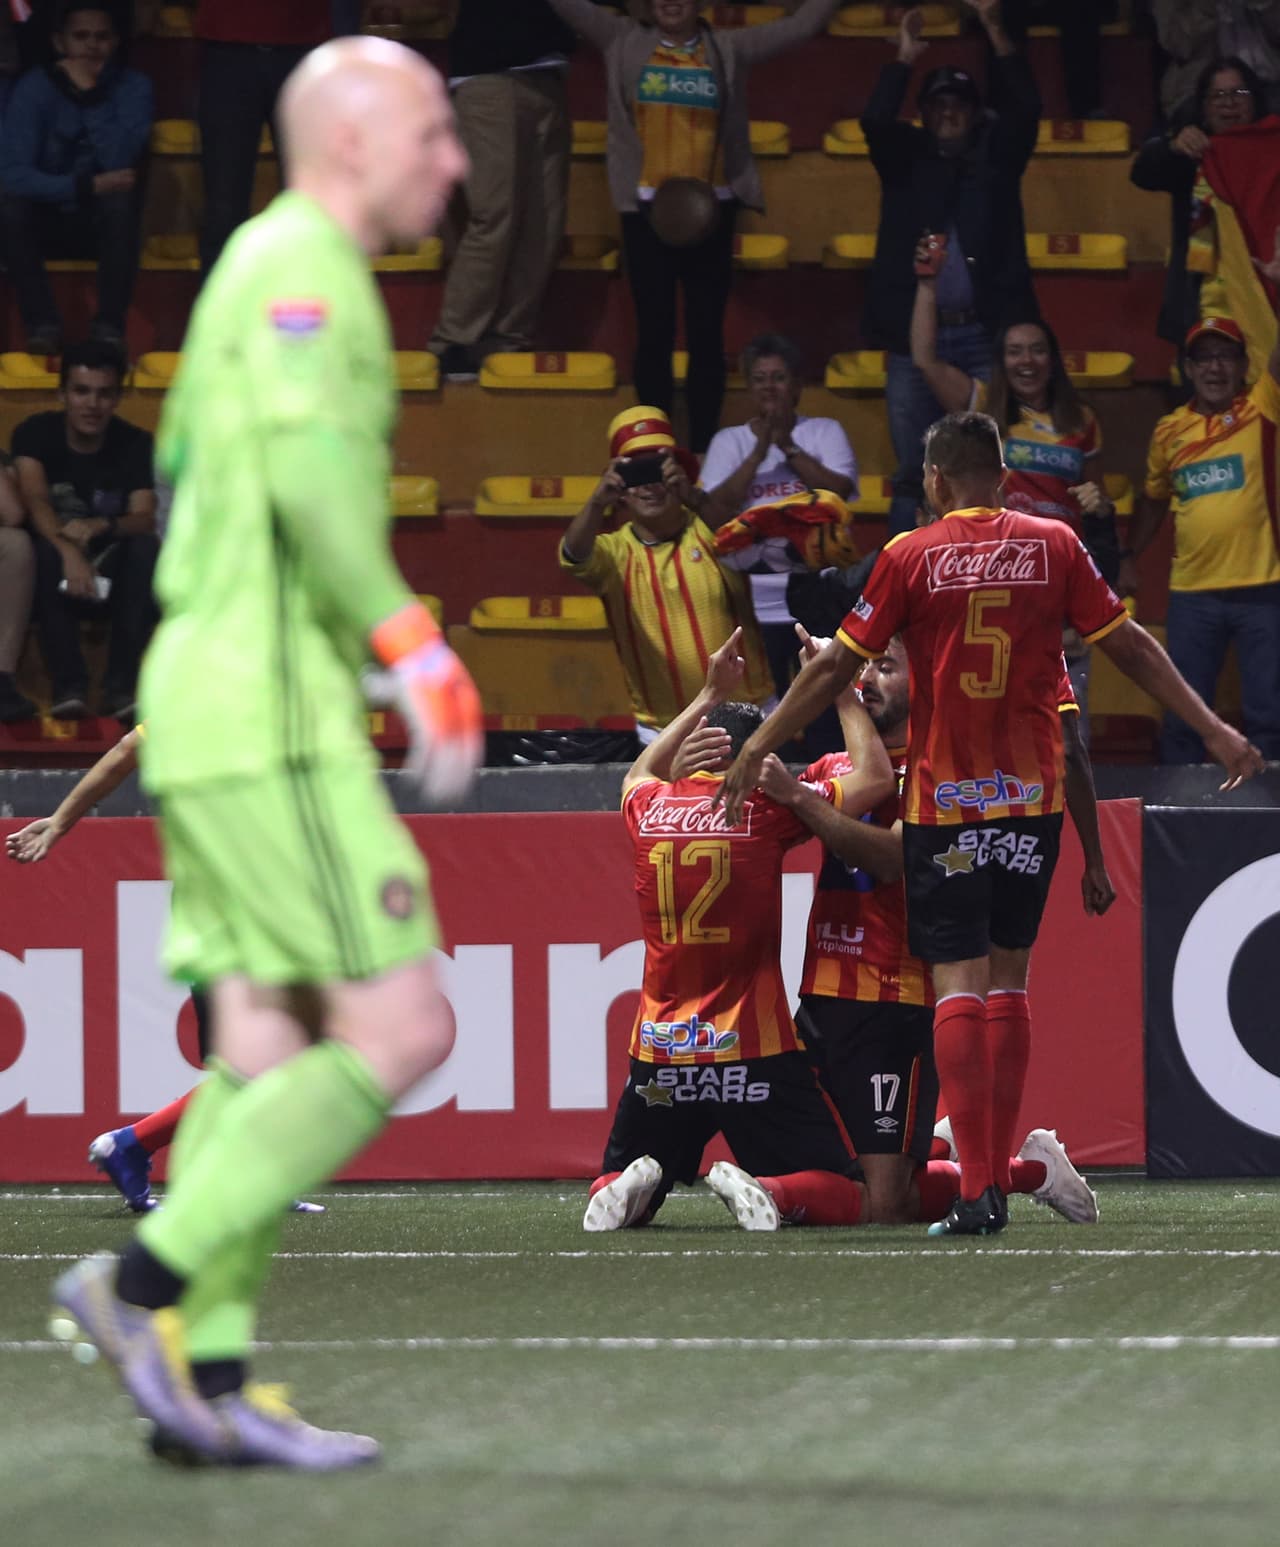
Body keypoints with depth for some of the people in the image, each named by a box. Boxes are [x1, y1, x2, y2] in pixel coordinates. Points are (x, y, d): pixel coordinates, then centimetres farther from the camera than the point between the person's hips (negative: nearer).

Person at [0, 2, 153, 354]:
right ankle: (42, 323, -21)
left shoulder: (133, 87, -8)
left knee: (122, 199, -33)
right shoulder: (34, 89, -10)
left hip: (107, 225, 0)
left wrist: (91, 96, -28)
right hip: (48, 225, 0)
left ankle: (109, 325, -24)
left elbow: (119, 161, -24)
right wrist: (88, 187, -30)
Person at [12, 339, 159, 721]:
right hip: (57, 579, -1)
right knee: (45, 550, -33)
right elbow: (35, 500, -26)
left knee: (147, 548, -29)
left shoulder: (136, 444, -6)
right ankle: (69, 685, -36)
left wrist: (101, 527, -41)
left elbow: (144, 519, -19)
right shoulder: (35, 434, -9)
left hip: (113, 573, 1)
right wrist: (68, 550, -45)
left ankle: (122, 686, -32)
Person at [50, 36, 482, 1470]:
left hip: (207, 705, 10)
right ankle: (143, 1285, -10)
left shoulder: (259, 267, 20)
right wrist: (412, 646, -23)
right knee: (399, 1034, -9)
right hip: (270, 718, -10)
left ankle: (207, 1381, 3)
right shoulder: (300, 262, -11)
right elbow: (310, 468, -24)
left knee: (264, 1055, 7)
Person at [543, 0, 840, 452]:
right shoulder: (623, 42, 6)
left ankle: (703, 450, 6)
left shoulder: (728, 48, 7)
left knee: (706, 332, 2)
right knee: (654, 331, 2)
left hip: (710, 210, 0)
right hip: (646, 208, 0)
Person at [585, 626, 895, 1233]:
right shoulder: (764, 809, -8)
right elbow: (876, 777, 3)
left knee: (614, 1190, 22)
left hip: (659, 1051, 3)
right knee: (841, 1197, 6)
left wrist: (710, 696, 36)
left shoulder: (648, 808, 4)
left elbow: (641, 773, 31)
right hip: (753, 1052, -3)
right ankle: (767, 1193, -26)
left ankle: (626, 1187, -14)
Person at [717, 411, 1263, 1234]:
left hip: (944, 797, -3)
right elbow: (1129, 646, 4)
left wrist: (759, 747, 6)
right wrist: (1212, 727, 12)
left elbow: (837, 666, -3)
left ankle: (977, 1189, -12)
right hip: (1033, 795, 3)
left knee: (960, 985, -3)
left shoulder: (910, 556, -5)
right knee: (1009, 979, 12)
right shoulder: (1054, 546, 1)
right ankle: (997, 1174, 12)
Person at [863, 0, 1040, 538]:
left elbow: (1025, 111, -5)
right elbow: (875, 121, -6)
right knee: (913, 473, 3)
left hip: (983, 336, -1)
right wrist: (904, 60, -10)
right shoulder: (906, 159, 11)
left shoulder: (995, 155, 9)